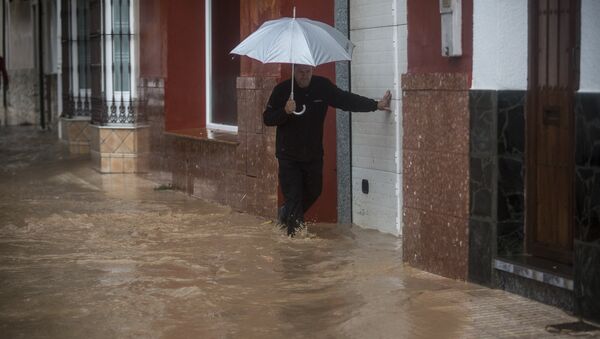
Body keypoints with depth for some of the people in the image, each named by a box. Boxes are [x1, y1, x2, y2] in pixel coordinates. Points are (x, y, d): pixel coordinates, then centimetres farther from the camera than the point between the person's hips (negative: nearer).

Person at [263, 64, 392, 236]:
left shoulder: (322, 86, -3)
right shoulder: (282, 90, -12)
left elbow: (348, 100, 0)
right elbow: (267, 119, -10)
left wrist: (376, 104, -5)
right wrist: (285, 111, -29)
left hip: (314, 153, 4)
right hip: (289, 155, -4)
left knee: (313, 192, 16)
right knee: (293, 195, -7)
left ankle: (286, 214, 42)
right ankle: (294, 235, 6)